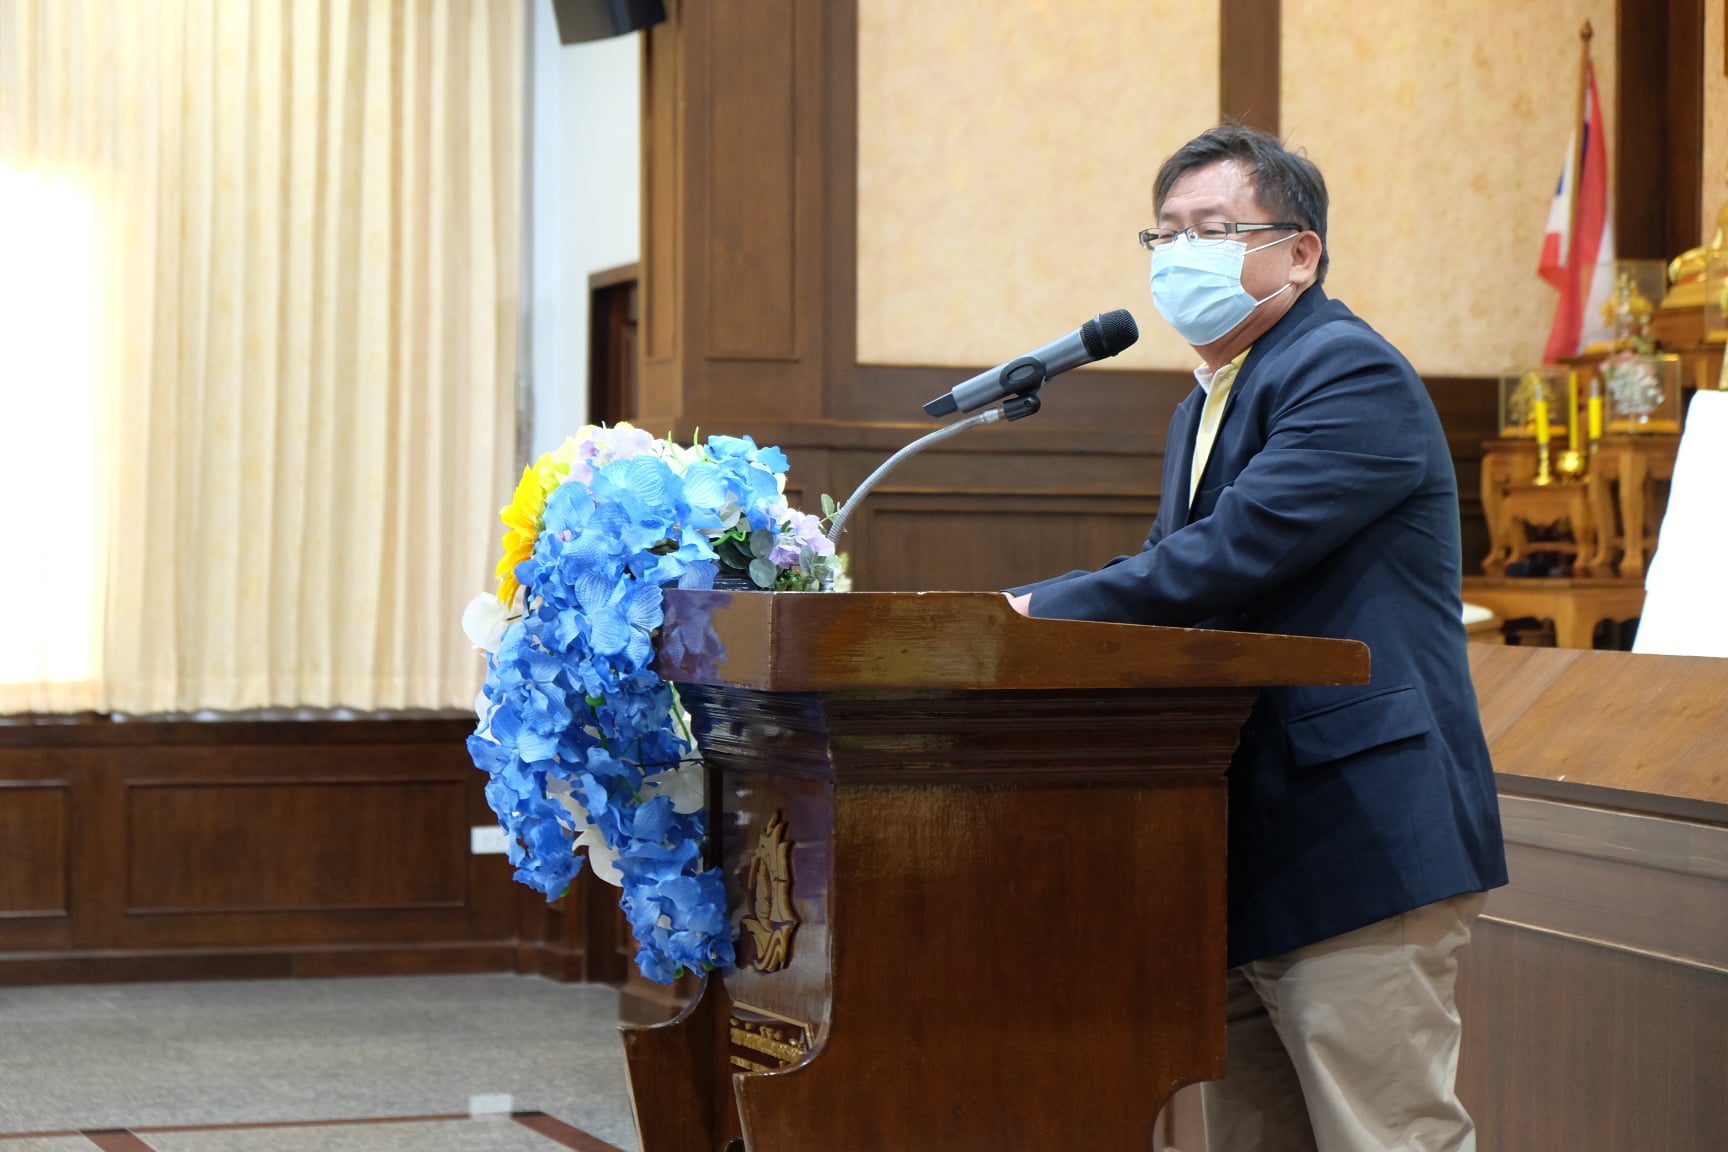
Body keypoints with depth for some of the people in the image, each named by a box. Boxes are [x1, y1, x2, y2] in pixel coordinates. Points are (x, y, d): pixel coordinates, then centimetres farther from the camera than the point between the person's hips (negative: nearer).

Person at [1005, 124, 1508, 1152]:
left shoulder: (1353, 376, -11)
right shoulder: (1206, 406, 22)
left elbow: (1225, 561, -21)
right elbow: (1184, 592, 21)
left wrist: (1039, 610, -14)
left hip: (1363, 842, -10)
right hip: (1251, 856, 10)